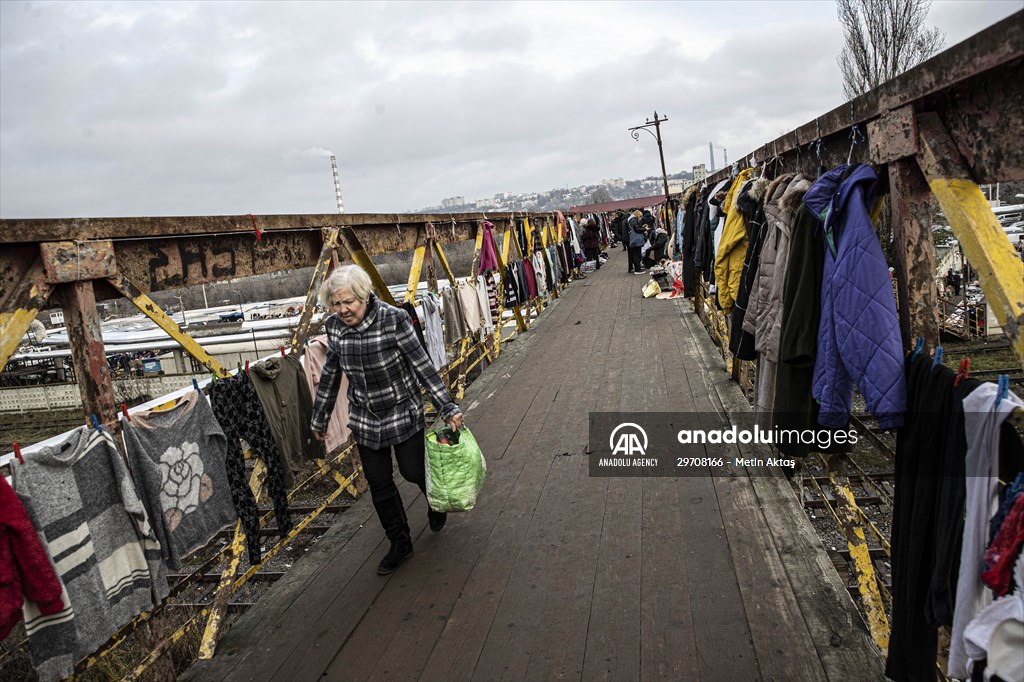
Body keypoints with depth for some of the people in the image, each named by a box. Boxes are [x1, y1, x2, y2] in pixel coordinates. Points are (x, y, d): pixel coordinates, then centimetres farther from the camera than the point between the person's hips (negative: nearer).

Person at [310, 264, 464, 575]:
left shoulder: (394, 319, -21)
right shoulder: (334, 327, -8)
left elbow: (422, 365, -16)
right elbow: (330, 373, 6)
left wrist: (447, 408, -17)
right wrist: (319, 418, 15)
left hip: (404, 414, -4)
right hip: (365, 419, 4)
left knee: (413, 471, 7)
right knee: (378, 483, 9)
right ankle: (400, 543, 28)